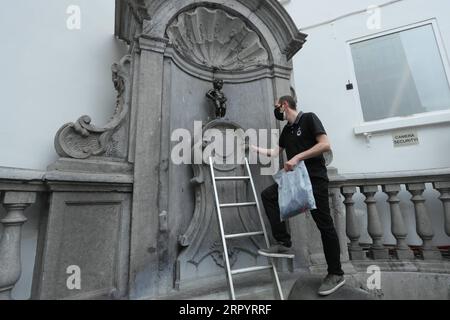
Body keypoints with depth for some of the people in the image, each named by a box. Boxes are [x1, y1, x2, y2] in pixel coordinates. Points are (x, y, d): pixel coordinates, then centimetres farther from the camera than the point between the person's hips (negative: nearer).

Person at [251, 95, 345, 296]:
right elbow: (276, 152, 26)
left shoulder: (309, 118, -4)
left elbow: (325, 145, -16)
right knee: (268, 195, -7)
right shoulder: (286, 130, 17)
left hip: (315, 178, -7)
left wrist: (298, 157, -22)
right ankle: (284, 244, -4)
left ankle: (336, 274, 14)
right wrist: (255, 148, 28)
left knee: (324, 225, -3)